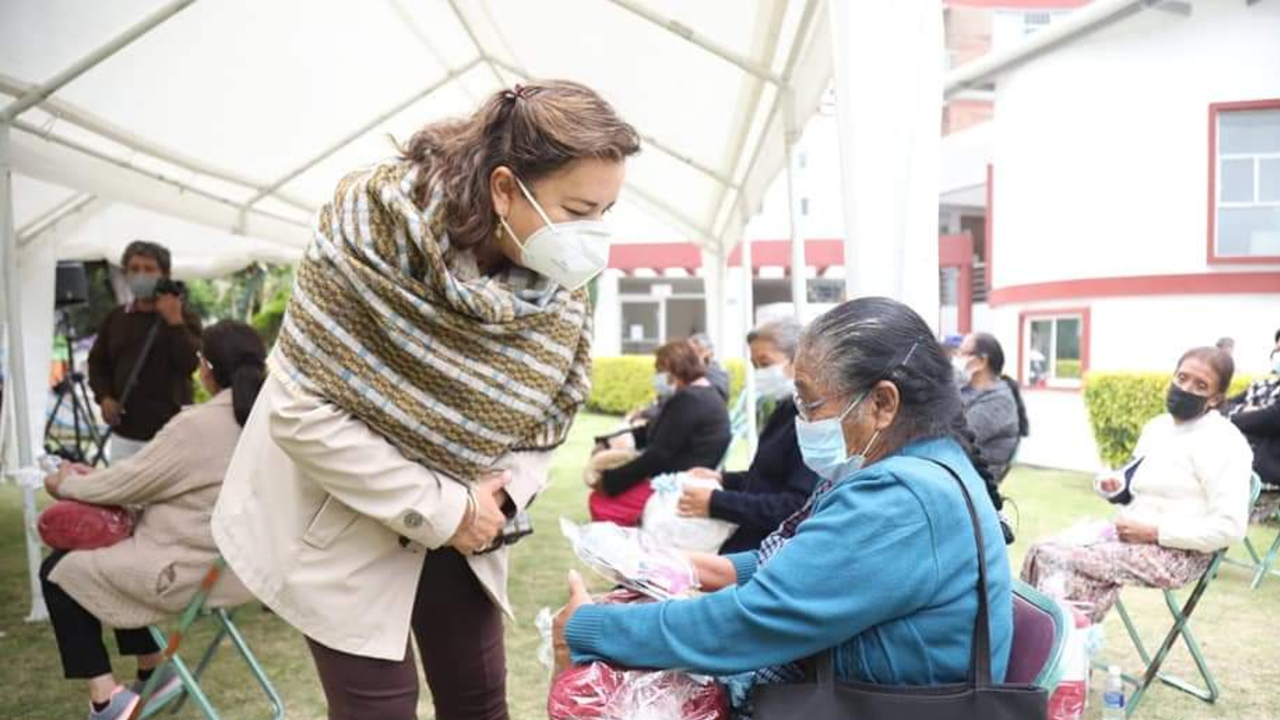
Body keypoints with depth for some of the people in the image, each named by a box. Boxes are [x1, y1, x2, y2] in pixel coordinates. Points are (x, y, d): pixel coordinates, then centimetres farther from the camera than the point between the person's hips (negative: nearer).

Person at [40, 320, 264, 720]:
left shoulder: (196, 426, -22)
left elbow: (128, 482, -10)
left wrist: (67, 484, 10)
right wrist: (94, 477, 12)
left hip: (193, 574, -8)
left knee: (59, 570, 11)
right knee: (112, 552, 28)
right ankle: (154, 671, 30)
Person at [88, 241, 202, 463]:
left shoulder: (184, 317, -1)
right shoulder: (116, 318, 12)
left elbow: (190, 363, -14)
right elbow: (97, 363, 21)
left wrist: (175, 321, -19)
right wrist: (104, 397, 5)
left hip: (169, 430, -4)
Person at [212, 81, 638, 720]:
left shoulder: (562, 282, -11)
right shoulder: (374, 230, -26)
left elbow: (548, 418, 1)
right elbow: (302, 413, -26)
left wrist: (496, 501, -19)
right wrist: (439, 511, -25)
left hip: (458, 521, 5)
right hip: (343, 519, -4)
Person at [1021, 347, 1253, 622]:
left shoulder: (1222, 442, -12)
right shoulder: (1157, 426, 13)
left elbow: (1229, 527, -19)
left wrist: (1153, 532, -19)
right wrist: (1115, 486, 3)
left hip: (1176, 553, -8)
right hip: (1130, 536, 8)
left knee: (1049, 558, -22)